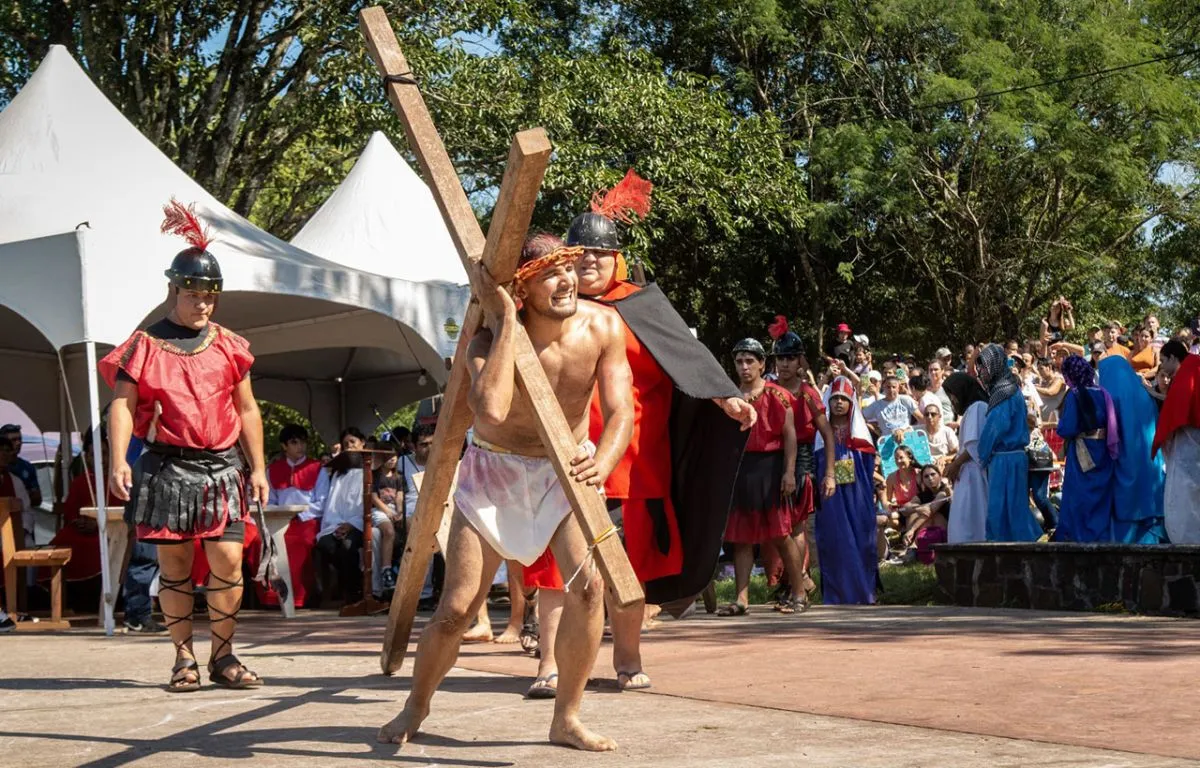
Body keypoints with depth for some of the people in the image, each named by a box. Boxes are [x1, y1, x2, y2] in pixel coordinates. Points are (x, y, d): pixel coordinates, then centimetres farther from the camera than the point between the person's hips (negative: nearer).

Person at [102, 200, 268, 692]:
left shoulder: (228, 345, 9)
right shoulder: (145, 345, 1)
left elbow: (247, 409, 14)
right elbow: (122, 404, -5)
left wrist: (258, 467, 10)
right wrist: (118, 462, -18)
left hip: (221, 466, 2)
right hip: (167, 465, -2)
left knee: (228, 560, -5)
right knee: (174, 563, 3)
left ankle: (223, 656, 8)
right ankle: (184, 659, 12)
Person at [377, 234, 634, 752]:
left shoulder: (602, 327, -16)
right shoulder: (490, 340, -25)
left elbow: (620, 411, -19)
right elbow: (492, 413, -43)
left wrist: (603, 463, -40)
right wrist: (504, 323, -40)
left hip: (566, 469, 2)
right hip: (496, 470, -2)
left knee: (588, 584, -20)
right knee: (456, 609, -3)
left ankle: (566, 719, -2)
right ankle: (416, 706, 25)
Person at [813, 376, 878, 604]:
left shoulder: (859, 430, 11)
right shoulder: (822, 431, 7)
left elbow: (869, 465, 11)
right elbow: (814, 464, 7)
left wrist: (870, 496, 2)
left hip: (856, 494, 1)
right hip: (831, 495, -1)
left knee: (860, 541, -2)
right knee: (835, 541, -4)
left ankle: (862, 590, 4)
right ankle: (837, 592, -1)